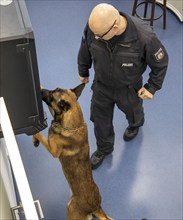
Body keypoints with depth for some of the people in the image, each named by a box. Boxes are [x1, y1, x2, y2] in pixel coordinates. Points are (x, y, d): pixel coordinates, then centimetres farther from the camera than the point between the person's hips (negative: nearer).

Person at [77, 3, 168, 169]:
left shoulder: (144, 36, -39)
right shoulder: (94, 26, -29)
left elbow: (161, 62, -18)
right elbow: (85, 50, -5)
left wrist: (152, 87, -10)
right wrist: (83, 71, 10)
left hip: (129, 88, -2)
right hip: (101, 85, 2)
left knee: (133, 112, 29)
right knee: (100, 119, 20)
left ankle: (135, 125, 68)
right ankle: (104, 148, 51)